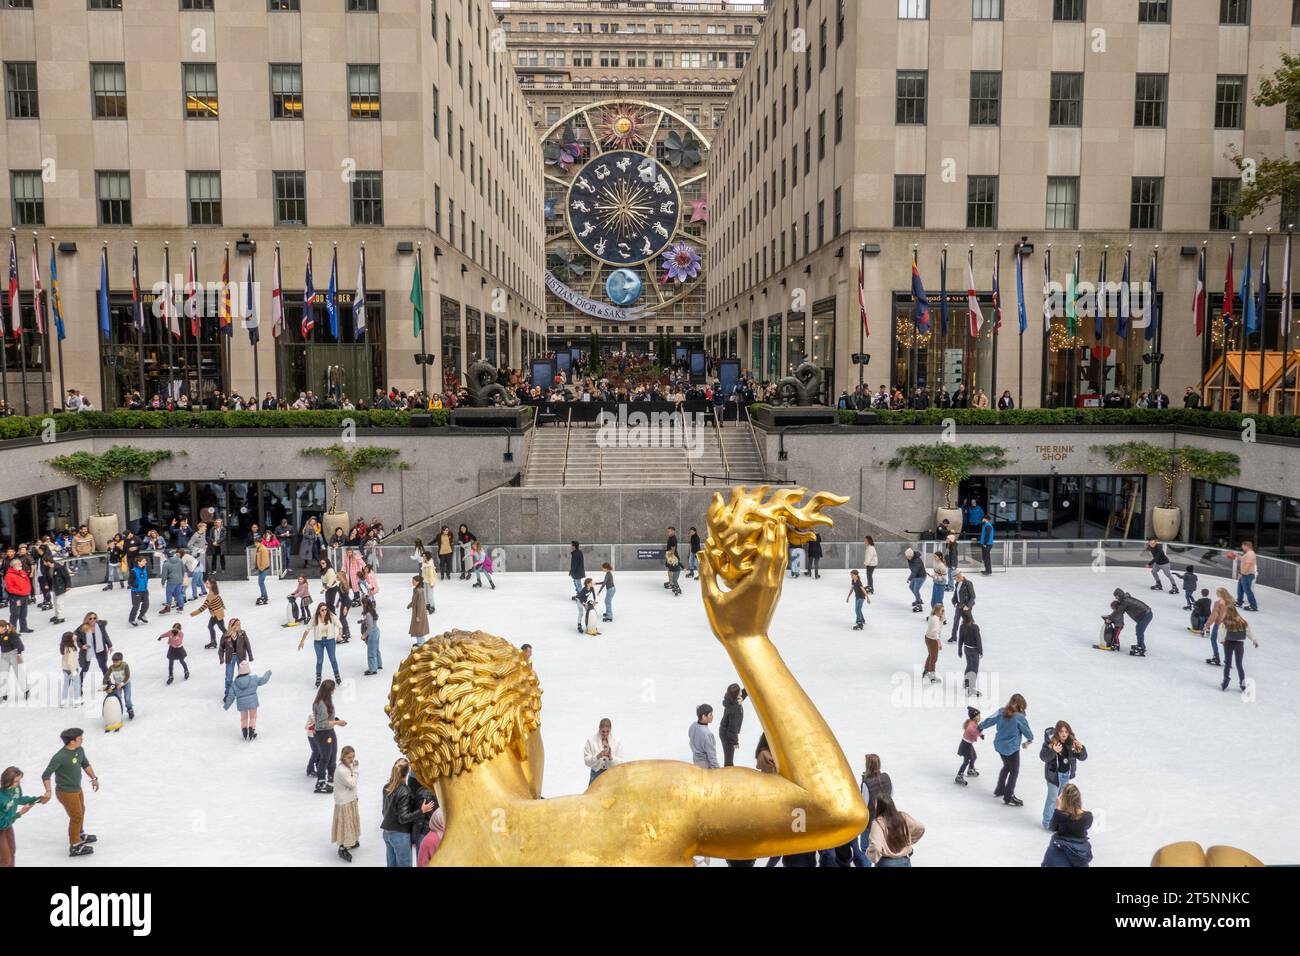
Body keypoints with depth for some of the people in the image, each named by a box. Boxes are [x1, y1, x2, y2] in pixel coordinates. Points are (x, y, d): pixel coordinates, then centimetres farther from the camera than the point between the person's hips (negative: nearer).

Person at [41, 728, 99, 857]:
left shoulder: (79, 750, -6)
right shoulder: (60, 757, -30)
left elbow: (85, 764, 11)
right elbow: (46, 775, -28)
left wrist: (94, 778, 11)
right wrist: (48, 791, -40)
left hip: (77, 789, 8)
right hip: (66, 793, -8)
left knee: (81, 812, 27)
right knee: (76, 817, 3)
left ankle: (80, 835, 51)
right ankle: (75, 846, 20)